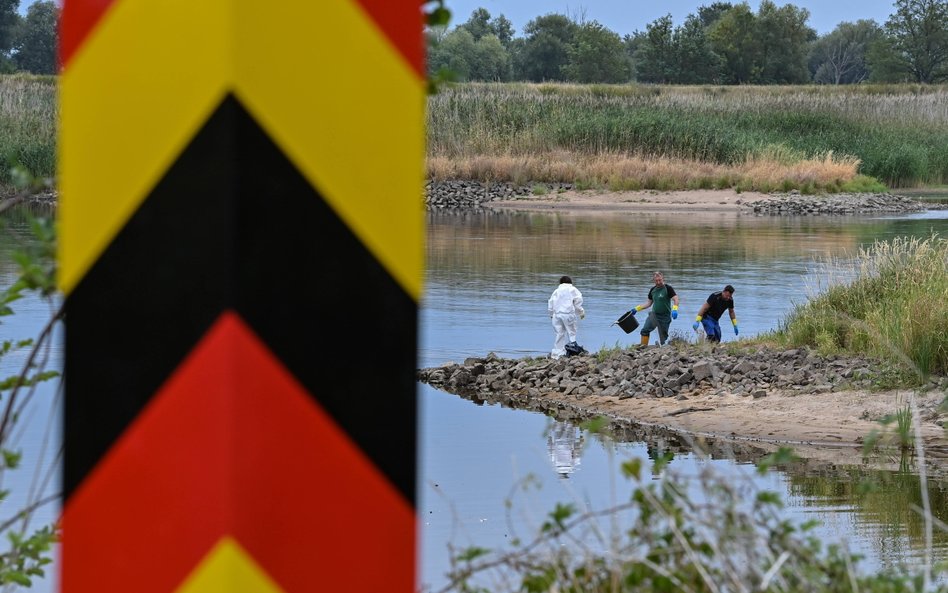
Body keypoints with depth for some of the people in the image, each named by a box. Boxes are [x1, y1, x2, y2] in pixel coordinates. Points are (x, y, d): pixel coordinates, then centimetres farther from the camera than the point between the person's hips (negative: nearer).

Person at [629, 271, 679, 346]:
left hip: (665, 316, -5)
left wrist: (674, 310, -35)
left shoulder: (668, 288, -8)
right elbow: (649, 303, 19)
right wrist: (637, 309, 12)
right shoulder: (653, 290, 9)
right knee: (645, 330, -11)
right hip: (654, 314, 5)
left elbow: (675, 299, -17)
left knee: (663, 337, 0)